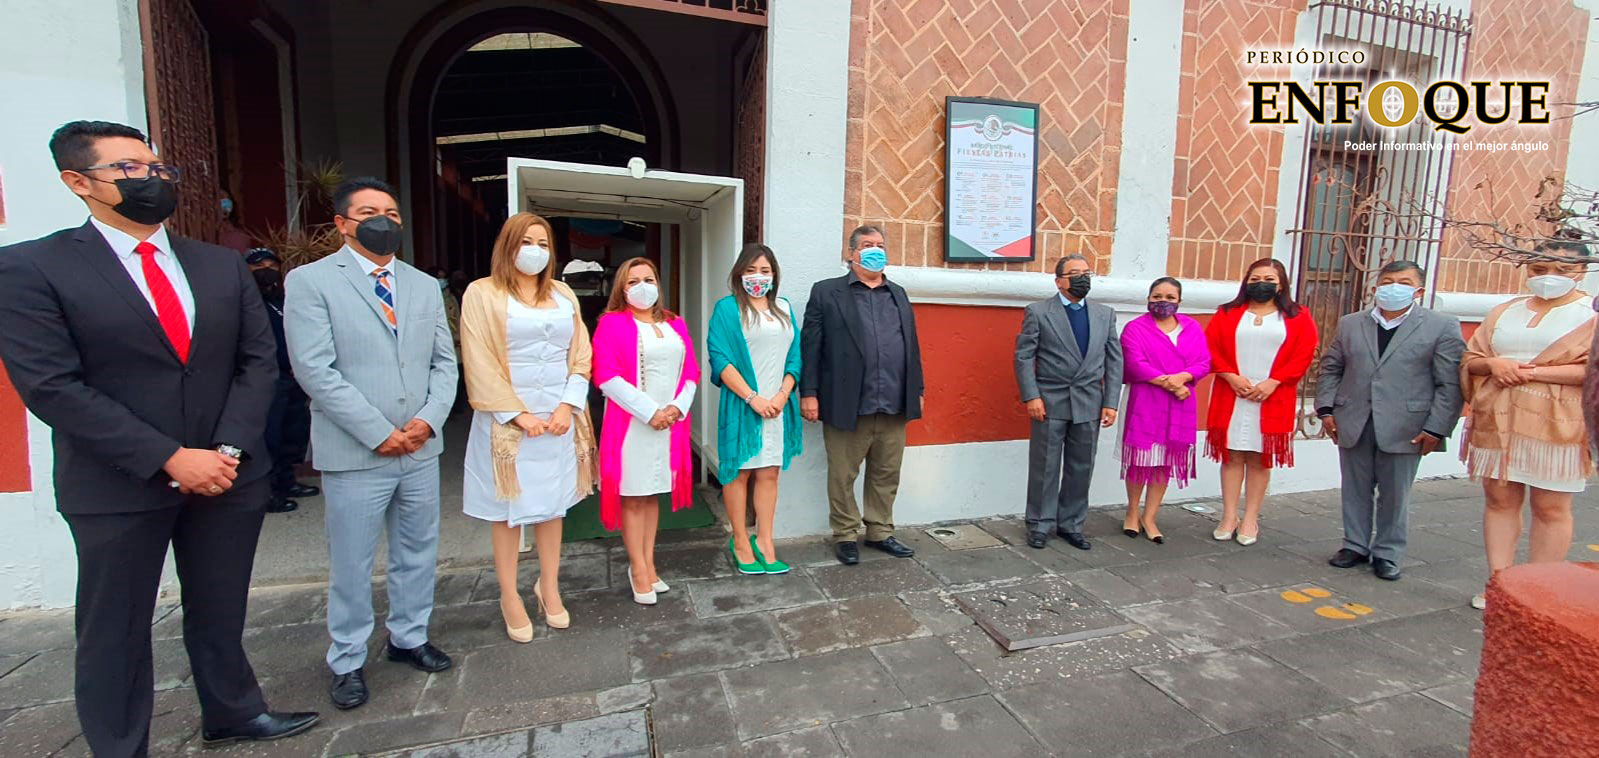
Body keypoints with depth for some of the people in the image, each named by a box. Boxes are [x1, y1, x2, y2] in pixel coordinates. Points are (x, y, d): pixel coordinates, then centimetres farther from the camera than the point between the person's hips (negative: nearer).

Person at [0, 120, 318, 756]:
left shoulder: (222, 266, 6)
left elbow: (257, 360, 3)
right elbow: (51, 387, -12)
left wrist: (228, 448, -9)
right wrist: (170, 458, -17)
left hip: (227, 476, 3)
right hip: (116, 487, -3)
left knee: (221, 612, 17)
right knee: (114, 629, 12)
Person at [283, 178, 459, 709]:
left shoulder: (424, 286, 11)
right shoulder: (310, 281, -3)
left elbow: (445, 362, 9)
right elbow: (315, 370, -11)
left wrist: (428, 419, -7)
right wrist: (379, 433, -14)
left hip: (421, 448, 5)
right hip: (354, 453, -4)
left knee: (418, 552, 15)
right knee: (351, 564, 9)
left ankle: (408, 638, 34)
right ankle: (347, 662, 27)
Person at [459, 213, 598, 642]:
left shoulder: (563, 295, 11)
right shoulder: (483, 293, -2)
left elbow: (580, 356, 7)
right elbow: (480, 364, -8)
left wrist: (567, 406, -6)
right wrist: (519, 414, -13)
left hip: (558, 415, 4)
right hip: (507, 417, -3)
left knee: (552, 503, 12)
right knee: (508, 507, 6)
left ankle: (549, 587, 26)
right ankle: (510, 595, 21)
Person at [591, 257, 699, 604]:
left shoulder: (675, 325, 13)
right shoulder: (612, 323, -3)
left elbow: (691, 370, 10)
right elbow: (605, 375, -13)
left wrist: (678, 407, -8)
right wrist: (650, 412, -16)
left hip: (671, 422, 5)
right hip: (632, 422, -4)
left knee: (652, 494, 13)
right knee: (633, 496, 2)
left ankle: (648, 563, 23)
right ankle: (639, 568, 15)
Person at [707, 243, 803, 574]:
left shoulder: (784, 308, 13)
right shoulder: (727, 308, -1)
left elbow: (794, 356, 10)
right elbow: (720, 358, -9)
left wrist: (782, 395, -5)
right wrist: (752, 398, -15)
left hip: (777, 405, 4)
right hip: (742, 404, -4)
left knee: (769, 472, 7)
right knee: (739, 471, 4)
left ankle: (764, 541, 16)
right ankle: (740, 541, 16)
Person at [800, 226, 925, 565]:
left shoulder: (899, 294, 17)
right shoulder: (827, 292, 2)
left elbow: (911, 345, 17)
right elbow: (810, 345, -2)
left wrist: (916, 390, 13)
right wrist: (808, 393, -8)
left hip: (895, 406, 5)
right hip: (847, 406, -4)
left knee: (886, 475, 13)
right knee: (843, 476, 7)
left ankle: (880, 532, 29)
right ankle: (846, 535, 24)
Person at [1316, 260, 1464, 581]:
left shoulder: (1443, 327, 1)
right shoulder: (1350, 324, 10)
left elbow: (1450, 383, -3)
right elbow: (1330, 368, 12)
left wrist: (1437, 428, -9)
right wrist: (1326, 408, 1)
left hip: (1405, 428, -2)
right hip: (1353, 423, 3)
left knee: (1395, 493, 7)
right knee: (1355, 490, 11)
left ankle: (1388, 553, 20)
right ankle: (1355, 545, 23)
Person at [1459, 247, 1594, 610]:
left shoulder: (1590, 314, 1)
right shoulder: (1503, 313, 14)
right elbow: (1470, 359, 13)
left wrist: (1532, 372, -15)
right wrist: (1493, 364, -7)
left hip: (1555, 425, -4)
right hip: (1498, 422, 4)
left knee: (1550, 508, 4)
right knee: (1499, 500, 7)